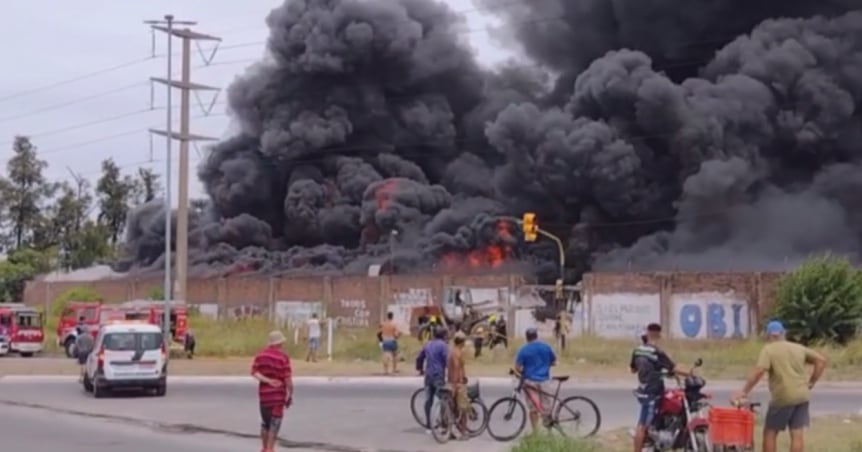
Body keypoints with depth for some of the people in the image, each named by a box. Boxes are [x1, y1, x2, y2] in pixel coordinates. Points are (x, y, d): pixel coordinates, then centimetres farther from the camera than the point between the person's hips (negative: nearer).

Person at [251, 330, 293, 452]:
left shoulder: (260, 354, 3)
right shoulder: (283, 357, -12)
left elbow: (254, 372, -7)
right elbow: (287, 378, -14)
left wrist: (267, 380, -14)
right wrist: (290, 394, -5)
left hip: (263, 393, 5)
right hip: (278, 394, -5)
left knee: (265, 422, 17)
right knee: (274, 423, 1)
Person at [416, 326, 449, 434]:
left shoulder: (427, 344, 13)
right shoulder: (442, 345, -8)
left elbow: (419, 358, 19)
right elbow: (447, 360, -15)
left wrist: (420, 369, 32)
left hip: (428, 375, 7)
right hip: (439, 375, -7)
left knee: (428, 400, 9)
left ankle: (428, 425, 12)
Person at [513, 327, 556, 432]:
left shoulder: (523, 349, -3)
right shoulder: (546, 347, 5)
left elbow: (517, 367, -8)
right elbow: (554, 362, 13)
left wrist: (522, 373, 11)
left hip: (530, 381, -2)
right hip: (544, 380, 2)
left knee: (533, 408, 2)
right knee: (545, 407, 7)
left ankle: (535, 431, 3)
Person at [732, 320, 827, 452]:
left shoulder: (769, 349, -4)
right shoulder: (798, 348, 14)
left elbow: (759, 371, -18)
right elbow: (821, 360, 12)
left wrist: (744, 392, -16)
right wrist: (811, 383, 11)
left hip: (783, 397, -5)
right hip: (802, 396, 5)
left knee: (770, 433, 7)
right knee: (797, 434, 4)